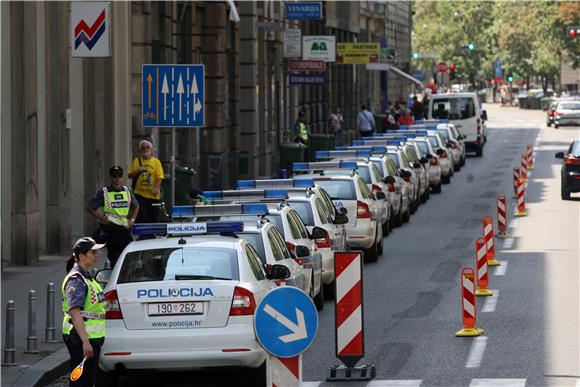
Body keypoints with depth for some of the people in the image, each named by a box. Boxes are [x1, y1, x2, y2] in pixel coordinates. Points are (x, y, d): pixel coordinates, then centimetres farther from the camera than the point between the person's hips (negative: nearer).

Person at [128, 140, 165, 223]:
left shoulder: (156, 162, 3)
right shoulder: (137, 161, 7)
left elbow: (159, 178, -3)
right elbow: (130, 175, 9)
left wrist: (156, 189, -19)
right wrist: (137, 171, -11)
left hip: (153, 195, 0)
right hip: (140, 194, 0)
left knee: (153, 218, 5)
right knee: (142, 217, -9)